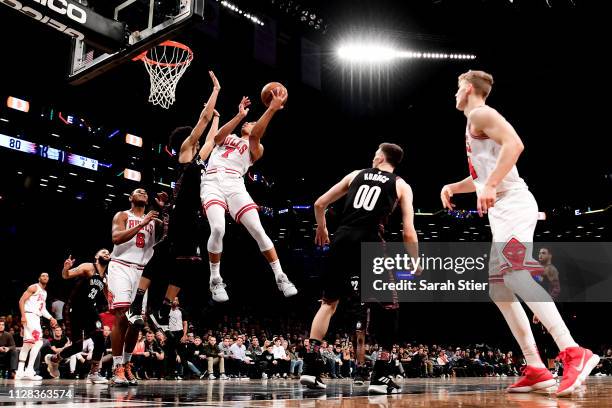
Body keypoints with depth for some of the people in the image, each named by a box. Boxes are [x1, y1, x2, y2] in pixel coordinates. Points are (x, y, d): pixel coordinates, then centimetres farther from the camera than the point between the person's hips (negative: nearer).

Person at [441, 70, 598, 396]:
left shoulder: (480, 113, -2)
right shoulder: (474, 123, 28)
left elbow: (514, 144, -20)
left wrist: (490, 185, -25)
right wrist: (452, 187, 23)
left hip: (511, 204, -10)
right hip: (501, 210, 10)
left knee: (515, 274, -25)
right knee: (498, 286, 6)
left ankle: (574, 353, -29)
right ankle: (536, 369, 4)